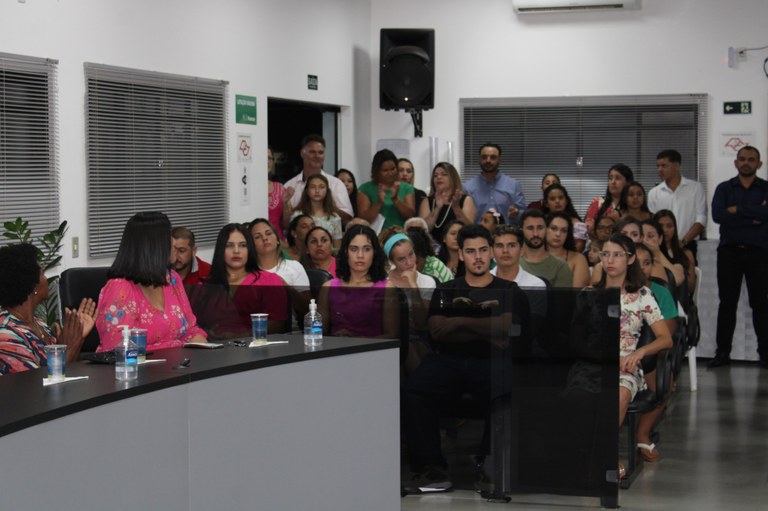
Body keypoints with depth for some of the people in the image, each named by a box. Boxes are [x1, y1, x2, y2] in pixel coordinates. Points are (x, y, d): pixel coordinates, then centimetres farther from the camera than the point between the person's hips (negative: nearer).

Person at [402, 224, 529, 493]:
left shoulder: (509, 292, 19)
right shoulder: (446, 291, 24)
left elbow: (511, 330, 0)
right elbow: (437, 330, 5)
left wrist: (459, 324, 3)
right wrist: (486, 330, 1)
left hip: (492, 362, -2)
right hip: (449, 360, 2)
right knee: (414, 392, -30)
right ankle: (431, 469, -25)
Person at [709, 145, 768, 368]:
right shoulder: (724, 188, 9)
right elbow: (717, 215, -9)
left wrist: (738, 210, -11)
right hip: (729, 251, 1)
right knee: (727, 303, 3)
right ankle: (723, 352, 6)